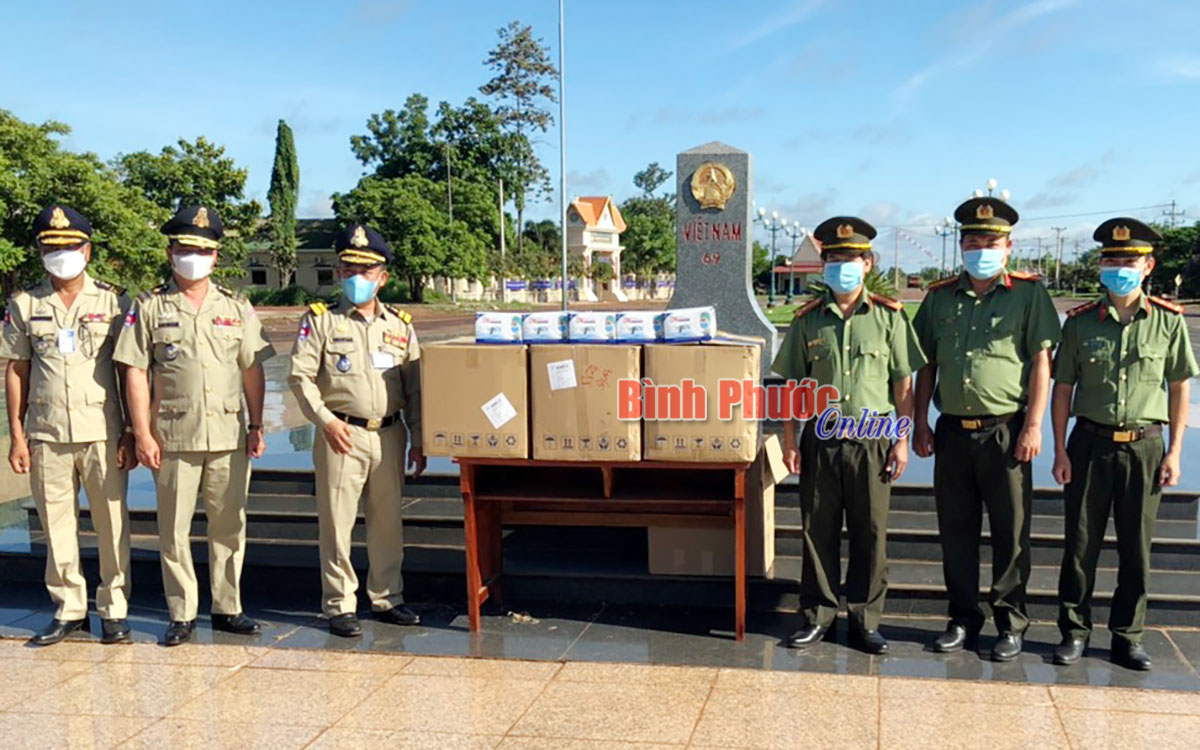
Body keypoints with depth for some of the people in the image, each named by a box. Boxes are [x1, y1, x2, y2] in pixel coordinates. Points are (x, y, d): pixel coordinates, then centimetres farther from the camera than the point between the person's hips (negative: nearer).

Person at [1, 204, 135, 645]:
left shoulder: (112, 302, 3)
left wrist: (131, 433, -2)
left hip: (102, 432, -2)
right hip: (47, 435, 2)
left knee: (112, 524, 2)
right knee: (57, 526, 8)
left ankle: (114, 609, 14)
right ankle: (69, 608, 21)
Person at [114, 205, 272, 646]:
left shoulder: (237, 307, 10)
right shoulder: (150, 308, 3)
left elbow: (253, 369, 11)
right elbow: (136, 373, -1)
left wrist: (256, 425, 5)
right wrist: (143, 434, -7)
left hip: (229, 436, 2)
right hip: (173, 438, -2)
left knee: (229, 525, 8)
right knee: (174, 529, 4)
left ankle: (227, 608, 20)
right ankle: (181, 615, 15)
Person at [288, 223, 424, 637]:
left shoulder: (400, 324, 11)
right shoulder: (320, 320, 2)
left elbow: (414, 386, 11)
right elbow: (300, 376, -3)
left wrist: (417, 440, 7)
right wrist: (325, 420, -14)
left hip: (389, 435, 3)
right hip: (341, 435, -3)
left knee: (387, 521, 11)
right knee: (337, 522, 0)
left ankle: (387, 598, 24)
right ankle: (339, 605, 11)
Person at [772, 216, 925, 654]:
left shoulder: (889, 316, 2)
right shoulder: (808, 319, 6)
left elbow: (903, 383, 3)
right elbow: (793, 384, 8)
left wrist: (902, 440, -1)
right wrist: (790, 440, 2)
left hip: (871, 441, -1)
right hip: (820, 439, 1)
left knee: (870, 533, 5)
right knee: (818, 531, 7)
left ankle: (865, 621, 18)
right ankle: (817, 616, 20)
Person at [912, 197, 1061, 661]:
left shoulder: (1028, 294, 1)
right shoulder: (940, 297, 10)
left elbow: (1041, 362, -3)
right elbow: (926, 366, 13)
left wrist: (1033, 426, -10)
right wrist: (920, 424, 7)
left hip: (1005, 431, -3)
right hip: (952, 431, 3)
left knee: (1011, 532, 4)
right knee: (956, 531, 10)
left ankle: (1011, 623, 17)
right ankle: (963, 619, 23)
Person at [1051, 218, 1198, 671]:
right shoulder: (1080, 322, 0)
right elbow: (1062, 389, 3)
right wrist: (1060, 451, -1)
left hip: (1144, 446, 0)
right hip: (1091, 442, 0)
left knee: (1136, 548, 8)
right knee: (1081, 543, 6)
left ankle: (1127, 636, 21)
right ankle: (1074, 630, 19)